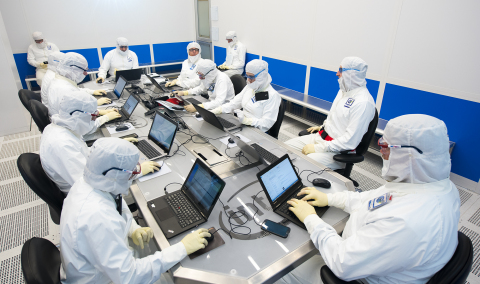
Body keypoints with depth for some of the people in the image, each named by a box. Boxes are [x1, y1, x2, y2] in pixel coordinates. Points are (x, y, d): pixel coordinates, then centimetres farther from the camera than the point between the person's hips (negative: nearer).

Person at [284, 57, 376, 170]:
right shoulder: (344, 90, 9)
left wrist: (318, 148, -22)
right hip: (321, 136, 9)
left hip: (338, 152, -9)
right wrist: (322, 127, 12)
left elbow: (350, 142, -24)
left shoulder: (363, 102, -21)